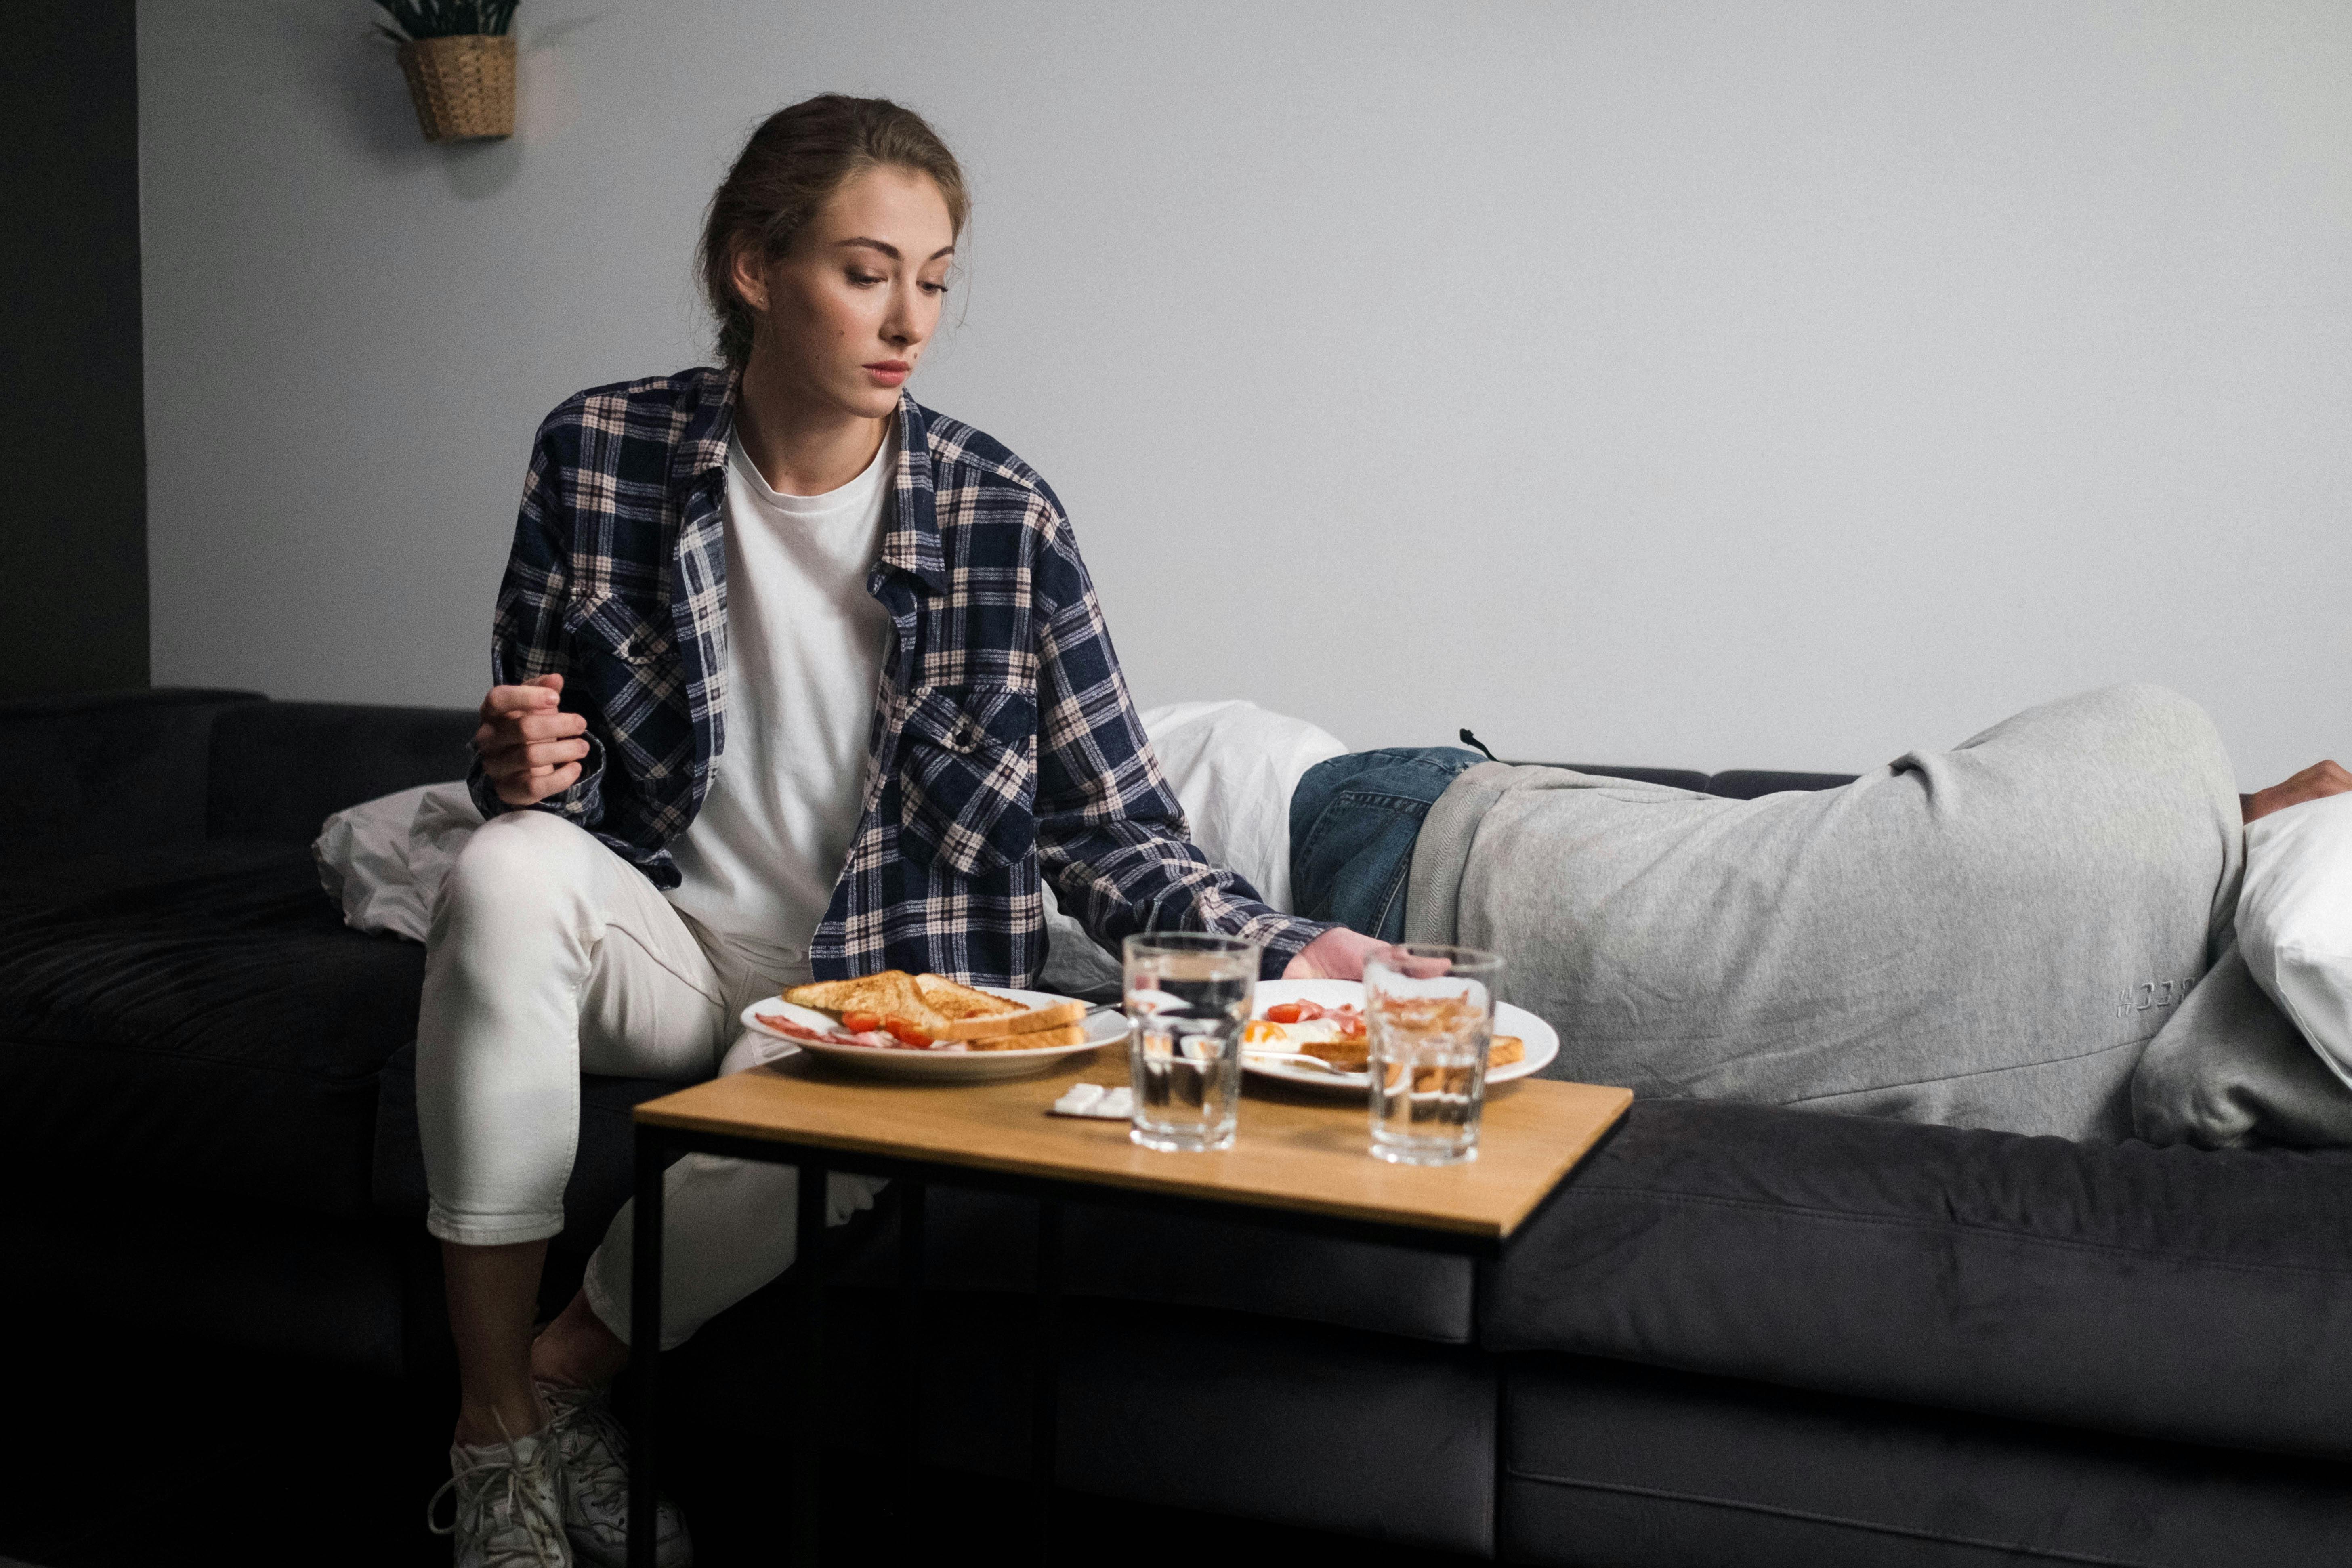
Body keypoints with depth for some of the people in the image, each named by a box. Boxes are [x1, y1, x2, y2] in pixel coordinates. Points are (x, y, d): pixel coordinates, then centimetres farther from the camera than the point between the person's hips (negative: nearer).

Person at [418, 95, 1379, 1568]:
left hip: (887, 986, -2)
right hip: (668, 942, 2)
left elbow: (1116, 832, -7)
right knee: (508, 872, -30)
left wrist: (1286, 950, -22)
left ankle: (567, 1370, -3)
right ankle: (497, 1438, -18)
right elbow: (546, 783, 5)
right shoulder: (601, 454, -6)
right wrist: (523, 769, -18)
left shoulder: (1003, 514, -10)